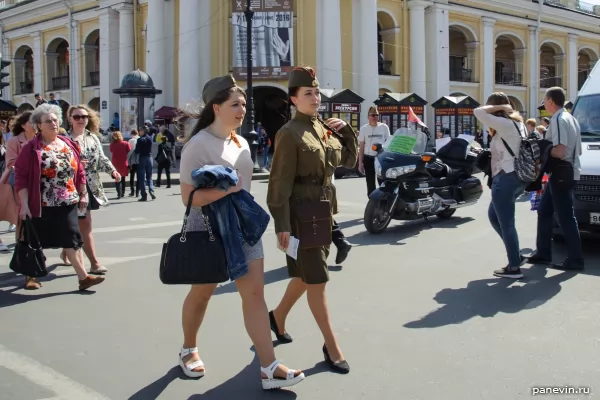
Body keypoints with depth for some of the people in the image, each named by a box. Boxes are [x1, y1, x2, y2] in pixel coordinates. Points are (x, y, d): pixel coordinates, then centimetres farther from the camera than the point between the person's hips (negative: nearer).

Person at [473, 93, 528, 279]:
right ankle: (516, 255, 23)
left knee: (506, 223, -2)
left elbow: (478, 112, -21)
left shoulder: (504, 124, -15)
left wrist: (498, 107, -12)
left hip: (505, 179, -10)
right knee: (494, 216, 21)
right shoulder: (518, 124, 13)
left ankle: (514, 267, 4)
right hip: (516, 177, 10)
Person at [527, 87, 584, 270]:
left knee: (565, 217, -4)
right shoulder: (570, 118, 16)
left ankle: (575, 258, 2)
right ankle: (543, 252, 22)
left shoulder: (558, 120, -16)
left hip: (561, 173, -10)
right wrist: (547, 147, 14)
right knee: (544, 211, 16)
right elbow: (578, 150, 20)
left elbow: (560, 152, -26)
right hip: (566, 172, 10)